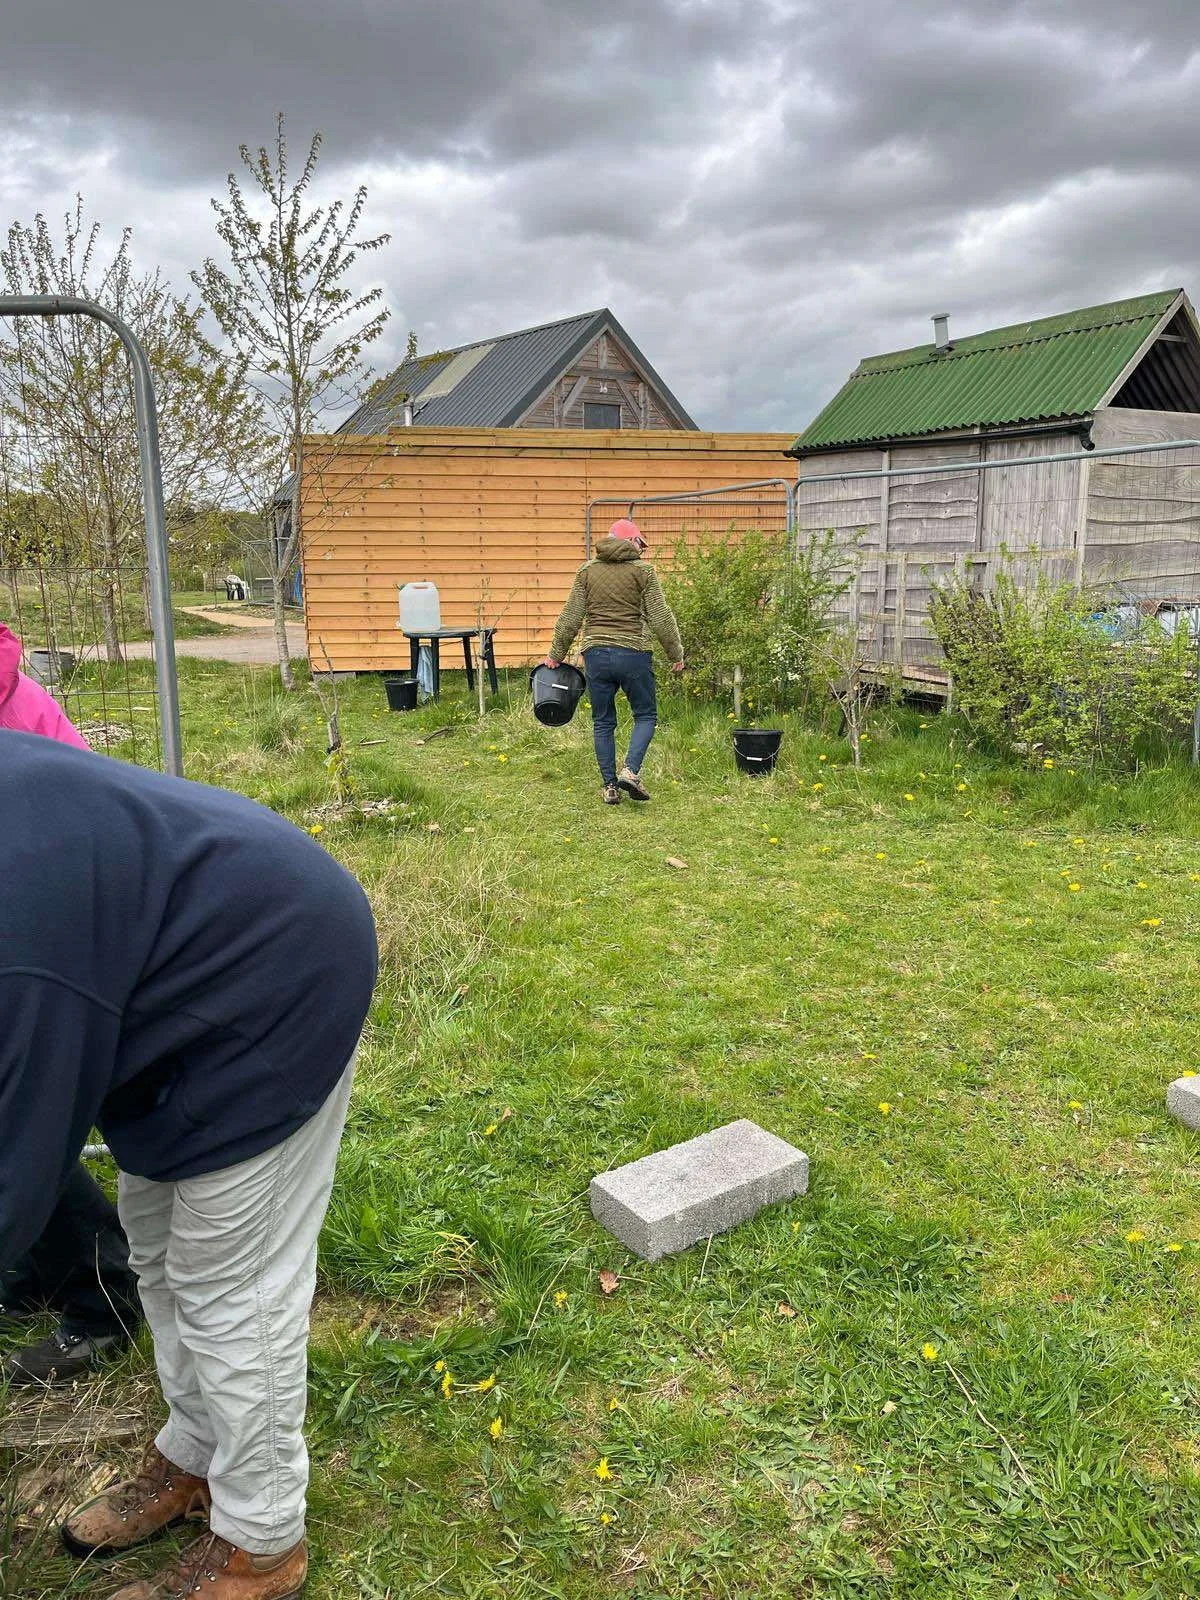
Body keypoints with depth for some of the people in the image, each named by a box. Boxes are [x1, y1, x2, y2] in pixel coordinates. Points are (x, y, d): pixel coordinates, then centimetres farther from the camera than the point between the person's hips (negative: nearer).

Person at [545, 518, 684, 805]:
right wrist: (676, 654, 8)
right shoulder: (643, 571, 1)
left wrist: (556, 655, 14)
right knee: (645, 715, 10)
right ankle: (631, 770, -10)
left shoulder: (586, 571, 9)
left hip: (596, 654, 3)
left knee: (603, 722, 11)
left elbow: (570, 618, 6)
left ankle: (610, 786, 11)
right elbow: (660, 619, -2)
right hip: (633, 653, -3)